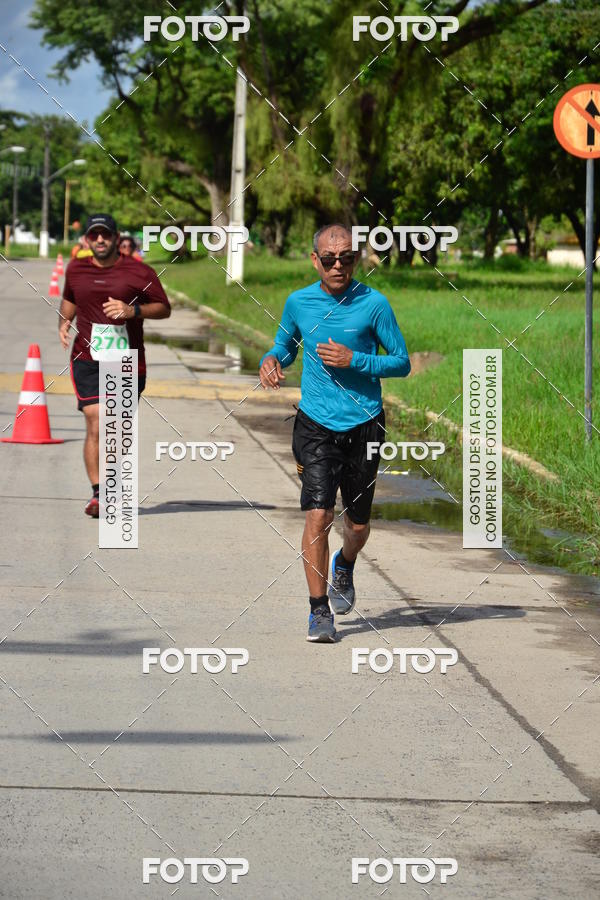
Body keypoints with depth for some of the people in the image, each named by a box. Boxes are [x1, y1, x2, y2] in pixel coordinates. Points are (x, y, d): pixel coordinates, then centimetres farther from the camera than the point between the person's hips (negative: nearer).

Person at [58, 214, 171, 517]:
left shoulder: (139, 272, -2)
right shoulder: (76, 270, 8)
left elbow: (164, 308, 1)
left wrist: (133, 310, -16)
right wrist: (64, 321, 7)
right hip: (87, 361, 1)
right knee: (95, 426, -14)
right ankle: (97, 494, -14)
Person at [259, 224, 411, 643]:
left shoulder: (374, 304, -5)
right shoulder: (298, 302, 2)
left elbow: (402, 362, -1)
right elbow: (285, 345, 20)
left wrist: (354, 360, -14)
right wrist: (271, 361, -3)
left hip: (364, 424, 0)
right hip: (317, 424, 0)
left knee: (358, 523, 11)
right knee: (318, 516, -14)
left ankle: (344, 567, 46)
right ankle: (320, 611, -6)